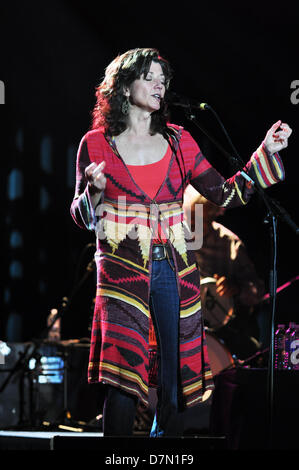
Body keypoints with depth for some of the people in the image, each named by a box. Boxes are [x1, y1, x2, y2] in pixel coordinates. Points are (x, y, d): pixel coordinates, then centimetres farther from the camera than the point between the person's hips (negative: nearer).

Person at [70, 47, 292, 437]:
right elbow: (83, 219, 6)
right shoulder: (96, 144, 3)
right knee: (124, 377, -13)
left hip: (175, 272, 4)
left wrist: (266, 153, -1)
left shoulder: (178, 141, 10)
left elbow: (225, 194, 8)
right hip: (122, 269, -3)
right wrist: (94, 190, -16)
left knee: (176, 377, 3)